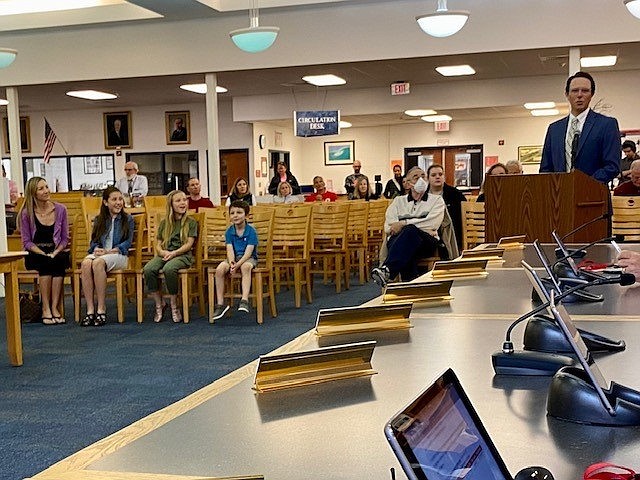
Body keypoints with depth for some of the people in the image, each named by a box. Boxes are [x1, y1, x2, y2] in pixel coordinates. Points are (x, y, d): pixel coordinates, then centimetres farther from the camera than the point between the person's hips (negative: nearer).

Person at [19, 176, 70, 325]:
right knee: (46, 263, -34)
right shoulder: (26, 213, -2)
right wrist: (44, 254, -16)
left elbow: (65, 239, 6)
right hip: (35, 254, -1)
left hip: (57, 253, 2)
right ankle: (46, 309, -30)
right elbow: (27, 242, -1)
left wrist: (55, 253, -12)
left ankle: (55, 308, -32)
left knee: (58, 261, -32)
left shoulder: (60, 209, 3)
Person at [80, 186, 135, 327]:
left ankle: (101, 309, -33)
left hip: (118, 255, -3)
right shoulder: (99, 220, 19)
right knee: (85, 263, -33)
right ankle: (90, 310, -34)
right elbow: (93, 241, 15)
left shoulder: (127, 219, 9)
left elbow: (128, 243, 0)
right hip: (99, 253, 3)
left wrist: (110, 251, -14)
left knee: (98, 262, -37)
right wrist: (96, 249, -10)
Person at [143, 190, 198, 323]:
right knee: (148, 269, -29)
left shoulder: (191, 222, 9)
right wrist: (163, 252, -9)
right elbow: (158, 244, 15)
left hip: (182, 255, -3)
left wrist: (173, 253, -15)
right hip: (164, 254, 4)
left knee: (169, 269, -38)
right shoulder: (164, 223, 19)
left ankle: (174, 306, -20)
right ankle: (159, 305, -14)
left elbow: (189, 244, -1)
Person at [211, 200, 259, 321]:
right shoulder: (229, 232, 4)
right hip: (234, 258, 4)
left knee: (245, 266, -39)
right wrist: (231, 263, -26)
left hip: (248, 258, -4)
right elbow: (230, 250, -5)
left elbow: (248, 252, -17)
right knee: (220, 269, -26)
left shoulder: (251, 231, -9)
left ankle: (244, 300, -46)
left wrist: (237, 265, -29)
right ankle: (220, 304, -22)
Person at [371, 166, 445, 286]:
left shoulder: (436, 200, 18)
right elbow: (388, 228, 7)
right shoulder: (398, 201, 24)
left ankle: (387, 270, -52)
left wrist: (403, 224, -8)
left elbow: (432, 223, -3)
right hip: (398, 240, 1)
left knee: (410, 230, -37)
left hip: (427, 243, -1)